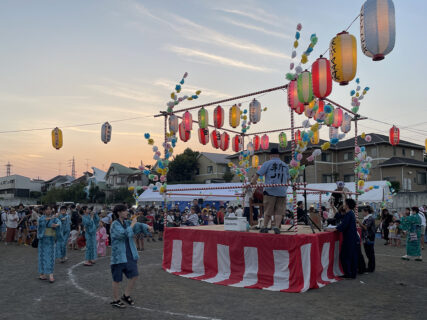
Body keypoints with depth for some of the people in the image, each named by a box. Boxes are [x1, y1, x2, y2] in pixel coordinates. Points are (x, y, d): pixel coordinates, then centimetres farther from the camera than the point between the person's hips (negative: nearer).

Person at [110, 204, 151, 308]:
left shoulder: (127, 223, 9)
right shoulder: (115, 224, -13)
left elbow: (139, 225, 6)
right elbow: (124, 234, -26)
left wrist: (147, 227, -14)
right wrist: (132, 225, -18)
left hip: (130, 255, 7)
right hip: (119, 256, -7)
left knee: (134, 275, 7)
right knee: (117, 279, 6)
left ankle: (126, 295, 25)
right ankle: (115, 300, 22)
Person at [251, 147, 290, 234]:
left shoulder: (267, 163, 4)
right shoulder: (285, 165, 17)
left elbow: (257, 174, -4)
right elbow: (288, 179, 29)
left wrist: (252, 183, -1)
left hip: (270, 190, -2)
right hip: (282, 191, 2)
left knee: (267, 211, 5)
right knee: (279, 211, 4)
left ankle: (265, 227, 8)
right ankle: (276, 227, -7)